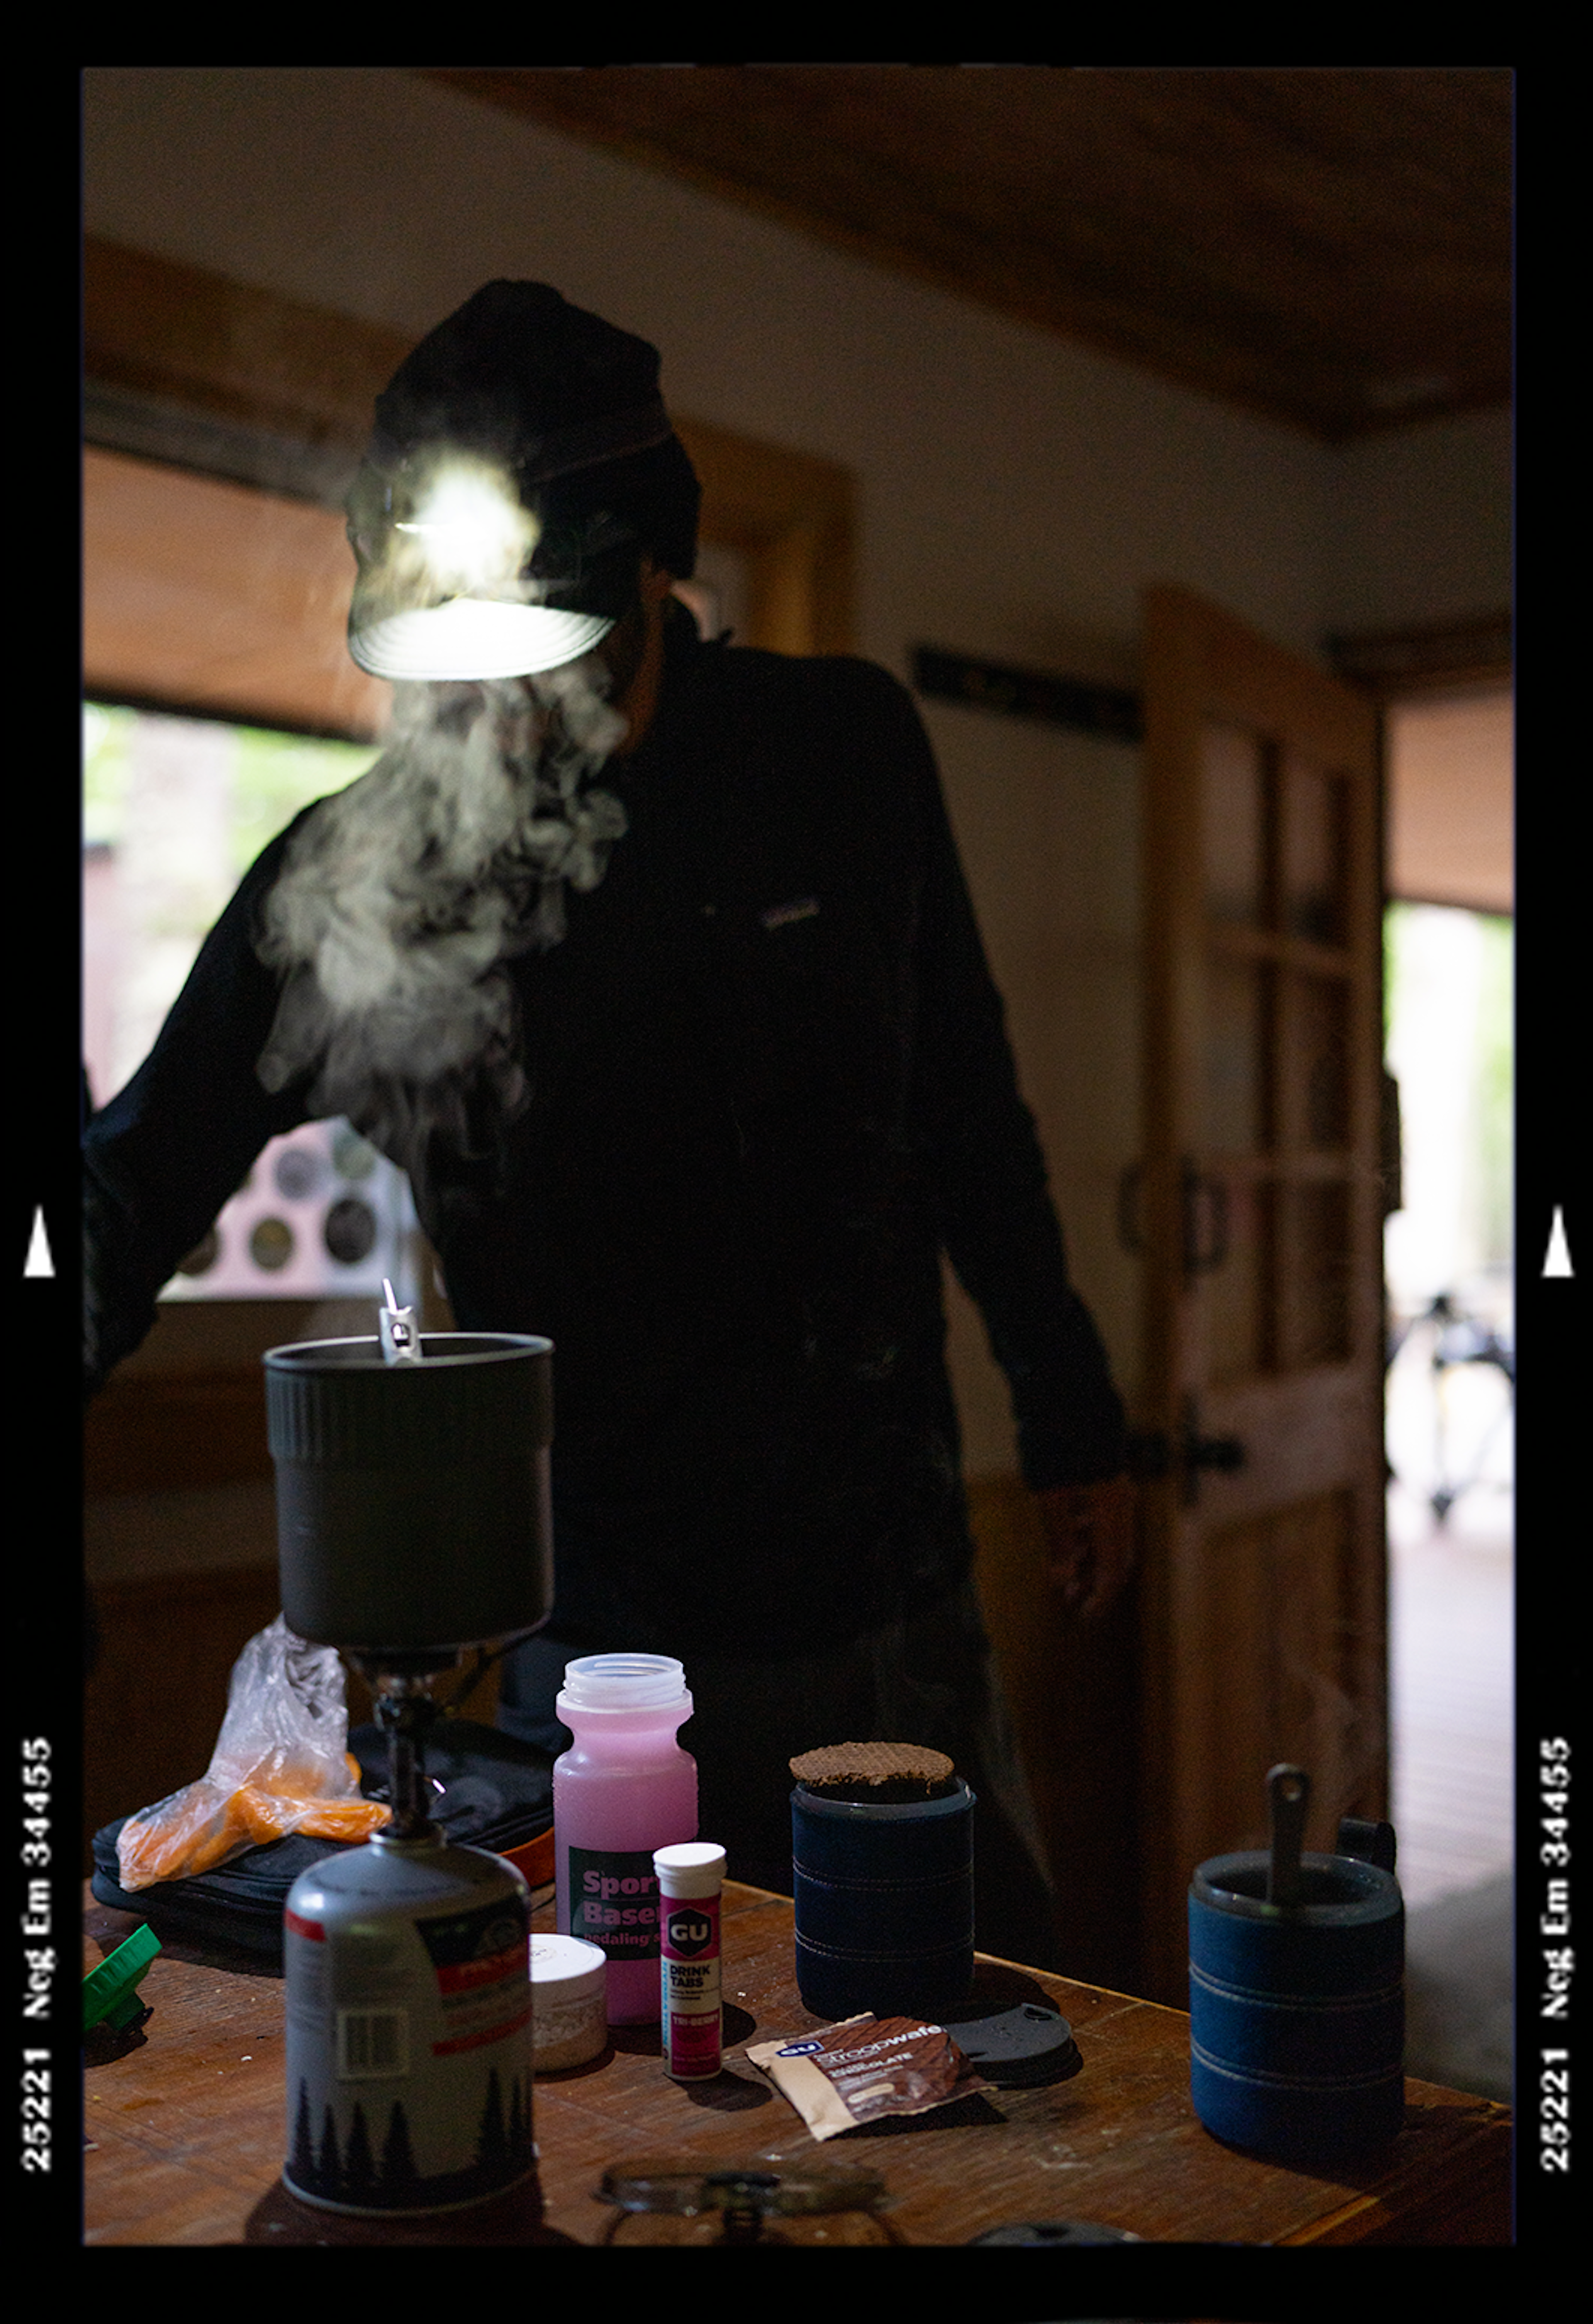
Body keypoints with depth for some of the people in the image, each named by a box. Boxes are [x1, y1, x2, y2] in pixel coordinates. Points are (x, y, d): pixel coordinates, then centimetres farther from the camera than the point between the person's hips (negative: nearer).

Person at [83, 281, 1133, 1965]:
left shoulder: (842, 751, -2)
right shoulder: (351, 876, -9)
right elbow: (141, 1184, -3)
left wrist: (1068, 1420, 13)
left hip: (889, 1596, 3)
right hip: (590, 1649, -2)